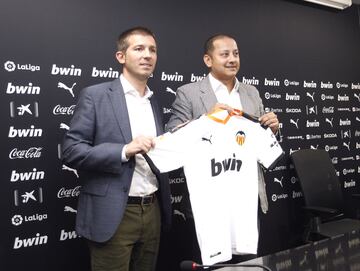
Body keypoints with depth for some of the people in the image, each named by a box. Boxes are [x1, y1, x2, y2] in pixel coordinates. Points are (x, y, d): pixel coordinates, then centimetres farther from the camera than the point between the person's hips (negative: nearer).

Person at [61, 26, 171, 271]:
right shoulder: (95, 95, -6)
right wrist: (124, 150, -21)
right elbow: (71, 151, -12)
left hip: (152, 211, 6)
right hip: (113, 215, -5)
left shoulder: (153, 102, 12)